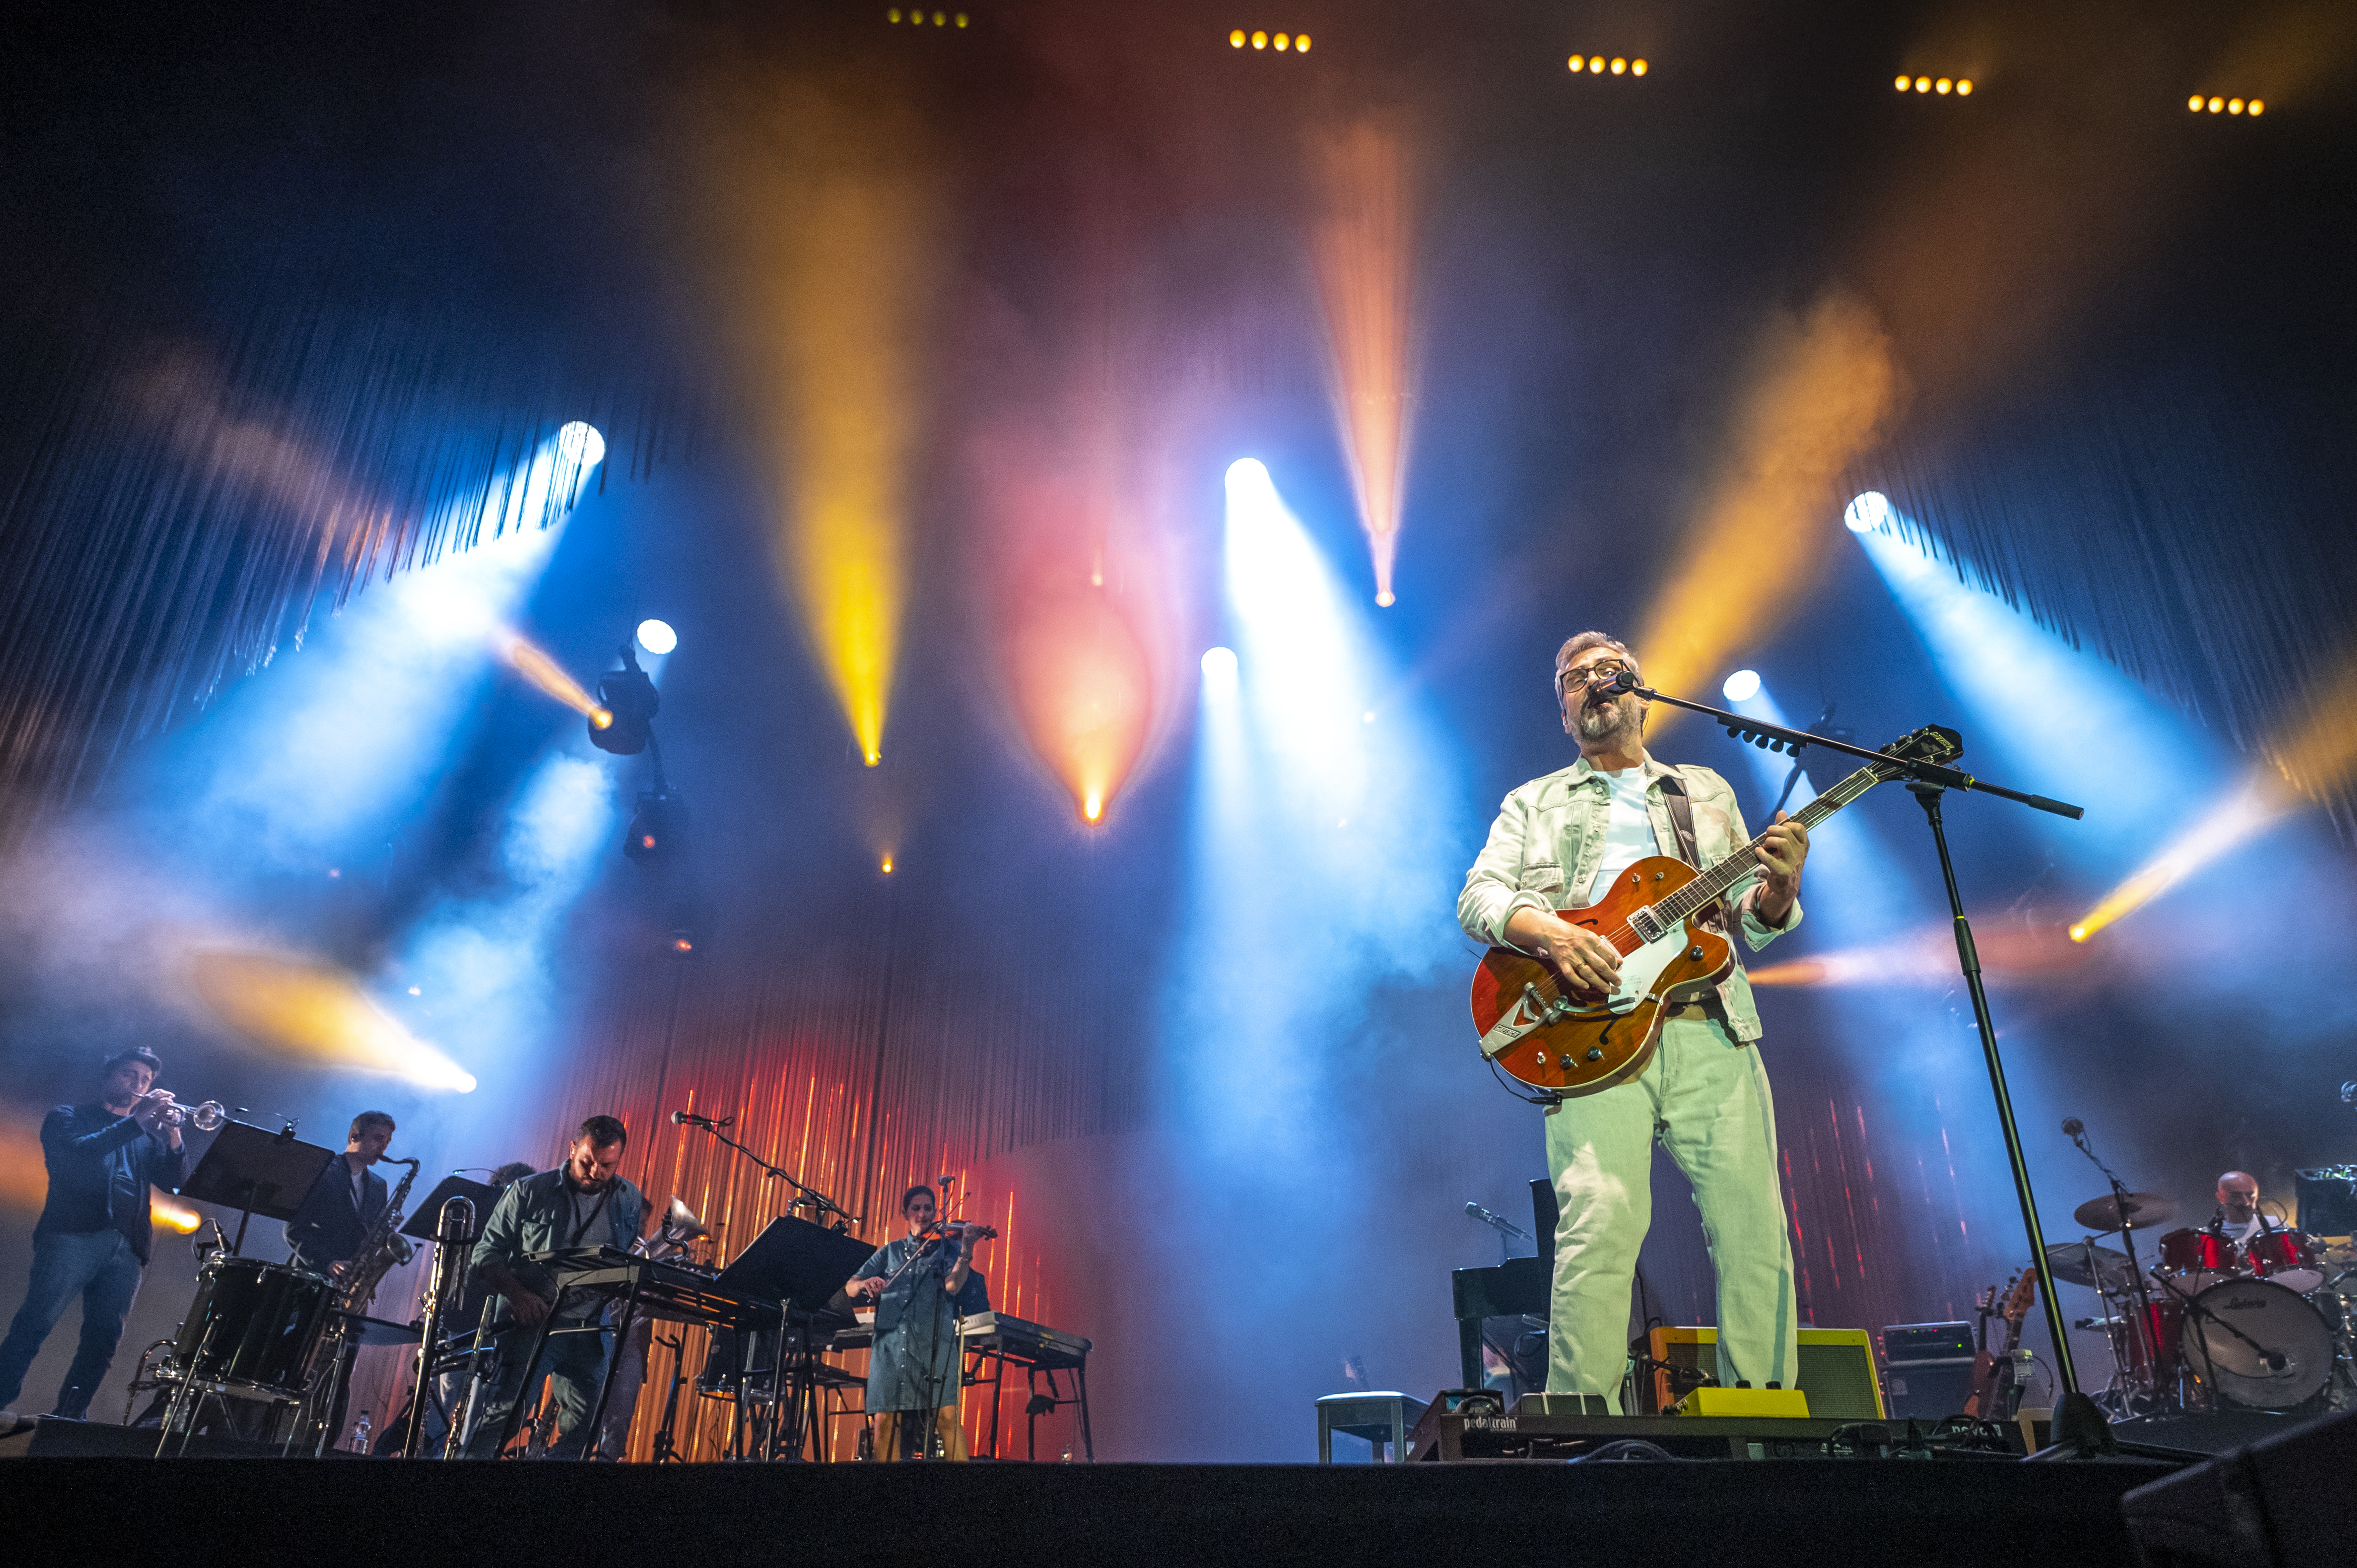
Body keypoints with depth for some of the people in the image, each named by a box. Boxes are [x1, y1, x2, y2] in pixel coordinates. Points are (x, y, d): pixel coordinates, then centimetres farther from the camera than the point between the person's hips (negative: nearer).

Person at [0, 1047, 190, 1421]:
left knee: (104, 1339, -5)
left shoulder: (148, 1135, 25)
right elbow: (76, 1153, -5)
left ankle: (68, 1418, 0)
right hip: (72, 1235, -3)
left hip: (126, 1248, 3)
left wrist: (173, 1136, -5)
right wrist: (136, 1121, -12)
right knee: (36, 1323, -16)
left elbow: (175, 1181, 12)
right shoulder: (68, 1118, 16)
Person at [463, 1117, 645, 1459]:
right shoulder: (531, 1192, -1)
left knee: (582, 1431, 4)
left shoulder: (631, 1202, 8)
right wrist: (517, 1294, -15)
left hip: (590, 1331, 3)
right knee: (503, 1412, -17)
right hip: (530, 1323, -3)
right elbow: (486, 1253, 0)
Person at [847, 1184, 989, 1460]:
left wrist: (966, 1251, -21)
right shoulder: (890, 1251, 20)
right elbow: (850, 1288, 13)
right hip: (890, 1345, 3)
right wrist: (864, 1284, -10)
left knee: (947, 1415, -14)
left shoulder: (948, 1246, 12)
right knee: (886, 1421, -6)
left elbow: (953, 1286, -6)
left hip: (935, 1344, -3)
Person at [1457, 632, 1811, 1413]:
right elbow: (1477, 897, 6)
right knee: (1601, 1221, -17)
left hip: (1711, 1030, 3)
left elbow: (1753, 921, 20)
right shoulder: (1534, 803, 22)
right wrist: (1550, 932, -14)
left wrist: (1778, 887, -4)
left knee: (1754, 1226, -5)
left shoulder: (1706, 791, 28)